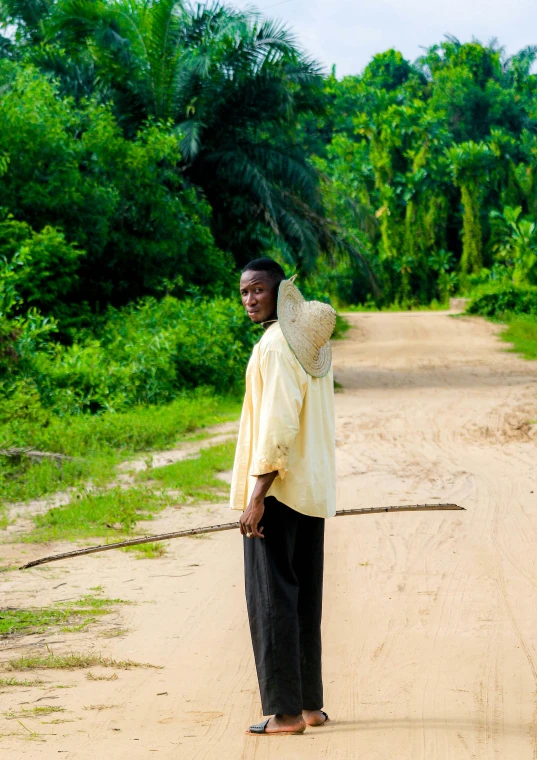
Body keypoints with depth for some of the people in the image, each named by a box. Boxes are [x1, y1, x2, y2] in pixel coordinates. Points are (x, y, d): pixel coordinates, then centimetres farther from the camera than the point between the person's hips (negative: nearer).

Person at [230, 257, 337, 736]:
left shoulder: (277, 346, -15)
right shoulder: (313, 343, 13)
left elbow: (278, 422, -21)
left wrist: (256, 495, -21)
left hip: (277, 489, -9)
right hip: (313, 490, 9)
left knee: (271, 597, -5)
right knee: (304, 597, 14)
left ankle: (285, 711, -4)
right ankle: (311, 704, 19)